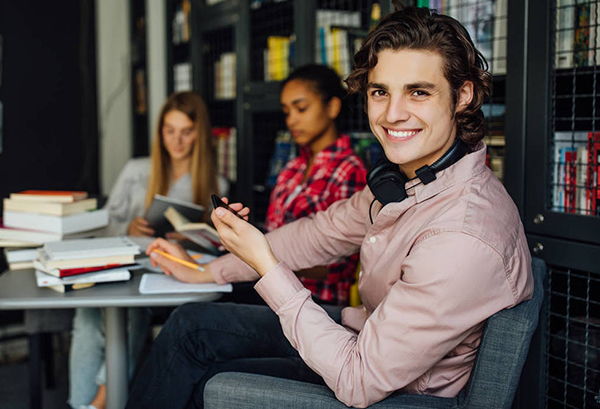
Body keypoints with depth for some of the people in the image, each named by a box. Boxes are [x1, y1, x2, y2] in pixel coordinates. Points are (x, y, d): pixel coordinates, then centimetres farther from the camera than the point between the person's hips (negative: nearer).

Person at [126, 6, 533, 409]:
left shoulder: (463, 240, -36)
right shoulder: (410, 172, -8)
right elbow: (325, 231, 8)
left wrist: (267, 267, -26)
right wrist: (204, 272, 14)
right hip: (369, 333, 8)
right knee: (192, 325, 9)